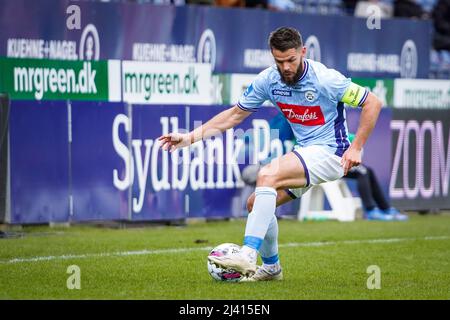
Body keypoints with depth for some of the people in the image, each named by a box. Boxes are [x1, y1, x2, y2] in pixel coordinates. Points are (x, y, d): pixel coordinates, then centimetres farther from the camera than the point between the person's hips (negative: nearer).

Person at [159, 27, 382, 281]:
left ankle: (248, 255, -33)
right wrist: (190, 138, -1)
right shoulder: (269, 80, -4)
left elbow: (373, 103, -11)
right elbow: (235, 114, 6)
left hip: (329, 153, -7)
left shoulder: (326, 79, -20)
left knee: (267, 176, -27)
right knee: (256, 202, 3)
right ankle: (271, 267, 25)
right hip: (305, 152, 7)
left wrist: (355, 147, -15)